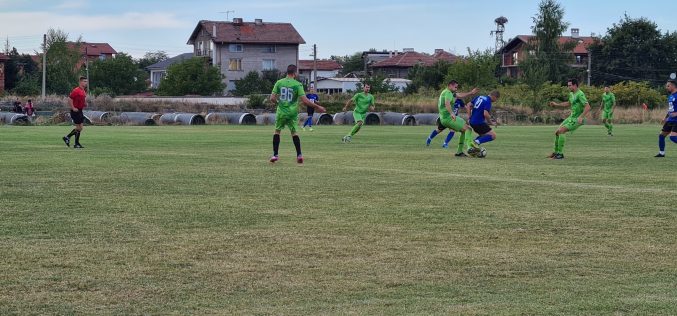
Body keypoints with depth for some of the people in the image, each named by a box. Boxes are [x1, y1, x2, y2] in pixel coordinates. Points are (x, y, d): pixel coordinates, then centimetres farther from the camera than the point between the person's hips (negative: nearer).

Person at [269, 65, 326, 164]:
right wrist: (317, 107, -3)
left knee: (277, 131, 16)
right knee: (294, 132, 14)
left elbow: (272, 98, -2)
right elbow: (304, 100, -13)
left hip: (281, 112, 1)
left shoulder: (279, 82, 0)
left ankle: (275, 155, 9)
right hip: (292, 113, -1)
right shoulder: (297, 84, -7)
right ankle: (299, 155, 6)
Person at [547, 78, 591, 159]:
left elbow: (588, 107, -25)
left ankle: (560, 154, -17)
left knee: (561, 131, -22)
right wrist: (556, 104, 27)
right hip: (571, 117, 9)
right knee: (557, 132, 6)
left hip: (577, 119, -9)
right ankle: (556, 152, 18)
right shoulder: (571, 94, 11)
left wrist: (581, 117, -33)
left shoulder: (580, 94, -18)